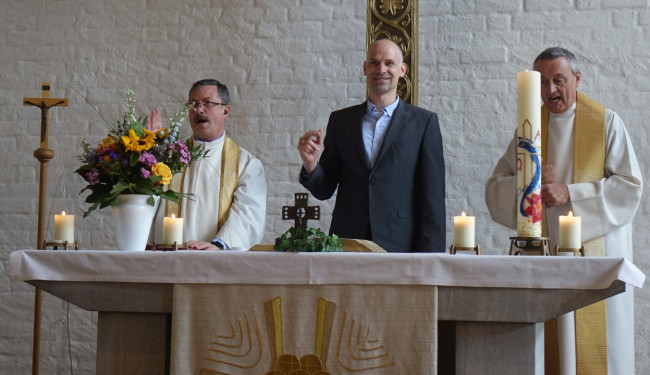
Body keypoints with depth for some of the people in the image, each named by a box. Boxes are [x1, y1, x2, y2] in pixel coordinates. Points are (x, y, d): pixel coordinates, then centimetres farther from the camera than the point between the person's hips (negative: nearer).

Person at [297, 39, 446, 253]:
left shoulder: (424, 122, 4)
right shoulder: (340, 120, 12)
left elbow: (433, 195, 1)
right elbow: (324, 190, 12)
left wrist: (428, 258, -5)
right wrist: (310, 165, -9)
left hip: (400, 246, -2)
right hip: (346, 242, 2)